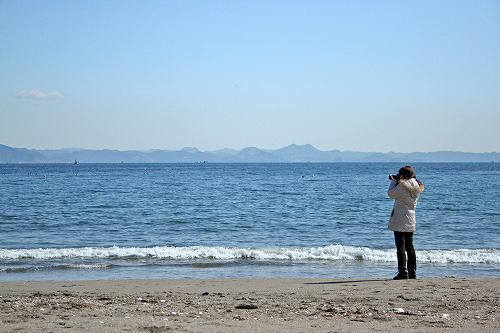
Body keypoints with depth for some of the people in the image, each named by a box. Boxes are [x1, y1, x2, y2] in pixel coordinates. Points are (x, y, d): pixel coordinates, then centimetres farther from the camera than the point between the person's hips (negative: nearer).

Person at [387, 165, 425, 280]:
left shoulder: (402, 186, -15)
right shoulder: (416, 187, 10)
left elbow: (391, 193, -4)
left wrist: (394, 181, 7)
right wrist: (396, 181, 15)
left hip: (400, 221, -8)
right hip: (411, 221, 8)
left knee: (401, 247, -6)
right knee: (410, 247, 13)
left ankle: (403, 272, -8)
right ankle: (412, 272, 14)